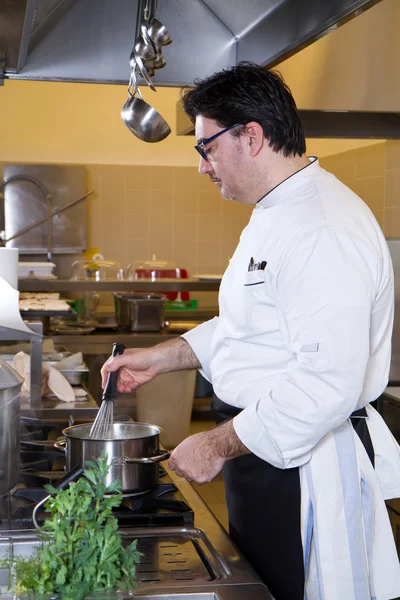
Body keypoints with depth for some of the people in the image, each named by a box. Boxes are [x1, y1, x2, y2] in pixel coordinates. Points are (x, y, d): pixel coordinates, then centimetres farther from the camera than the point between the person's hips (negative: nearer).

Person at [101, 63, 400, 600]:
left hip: (306, 470, -10)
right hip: (261, 454, 10)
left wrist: (219, 445, -21)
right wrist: (163, 357, 13)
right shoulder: (275, 215, 13)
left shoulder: (326, 226, -23)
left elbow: (328, 384, -29)